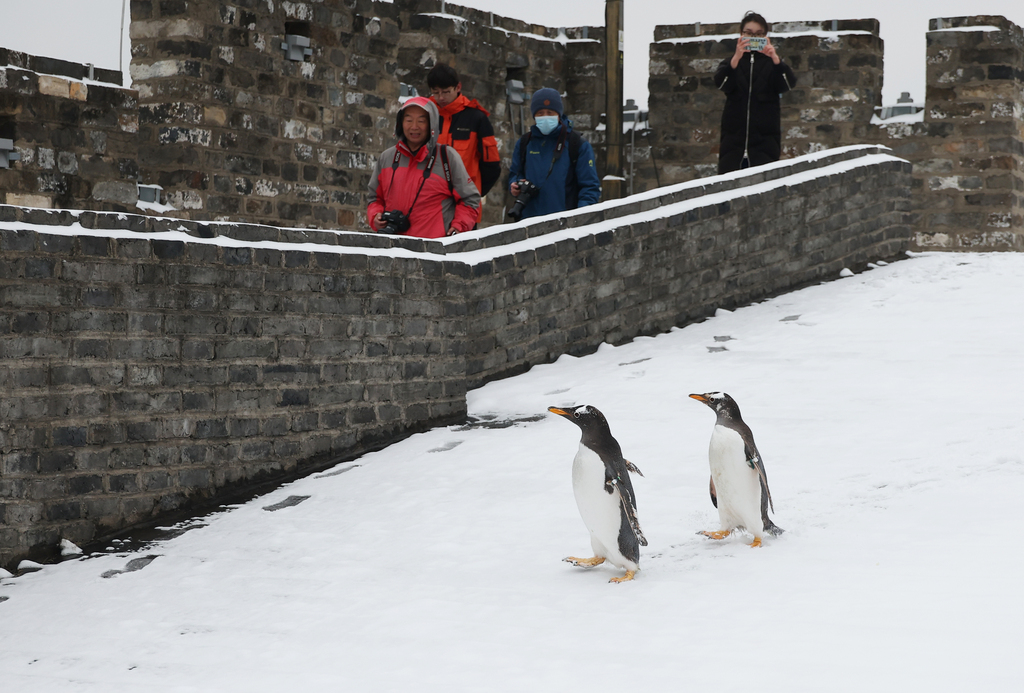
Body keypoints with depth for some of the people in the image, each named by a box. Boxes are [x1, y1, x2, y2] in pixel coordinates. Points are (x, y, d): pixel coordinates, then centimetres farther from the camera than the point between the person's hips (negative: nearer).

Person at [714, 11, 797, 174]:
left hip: (765, 138, -1)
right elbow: (721, 83, -11)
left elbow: (789, 83, -10)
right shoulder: (731, 62, 11)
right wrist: (736, 59, -28)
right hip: (733, 135, 1)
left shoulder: (770, 63, 10)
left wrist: (776, 60, -27)